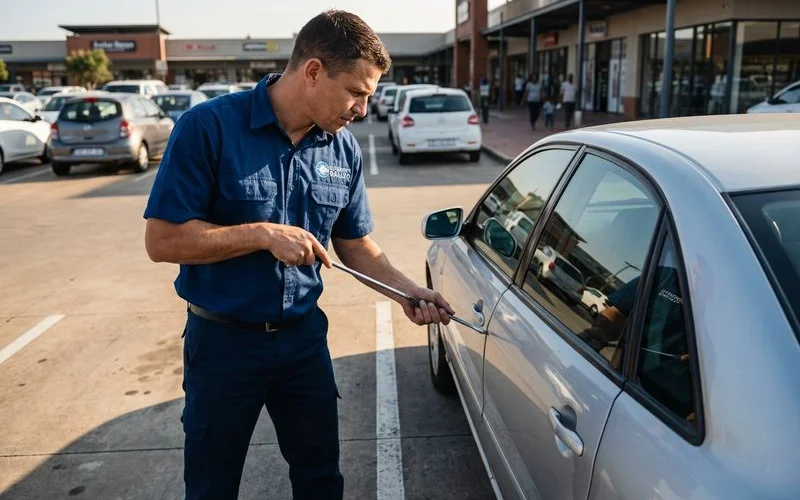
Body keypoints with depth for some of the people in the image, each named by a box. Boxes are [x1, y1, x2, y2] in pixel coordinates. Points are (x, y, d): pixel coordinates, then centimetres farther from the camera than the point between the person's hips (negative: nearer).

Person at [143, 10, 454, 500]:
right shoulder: (209, 127, -17)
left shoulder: (345, 149, -3)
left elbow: (355, 243, 6)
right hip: (223, 340, -3)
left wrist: (405, 289, -9)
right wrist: (264, 234, -25)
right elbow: (162, 240, -18)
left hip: (304, 335, 4)